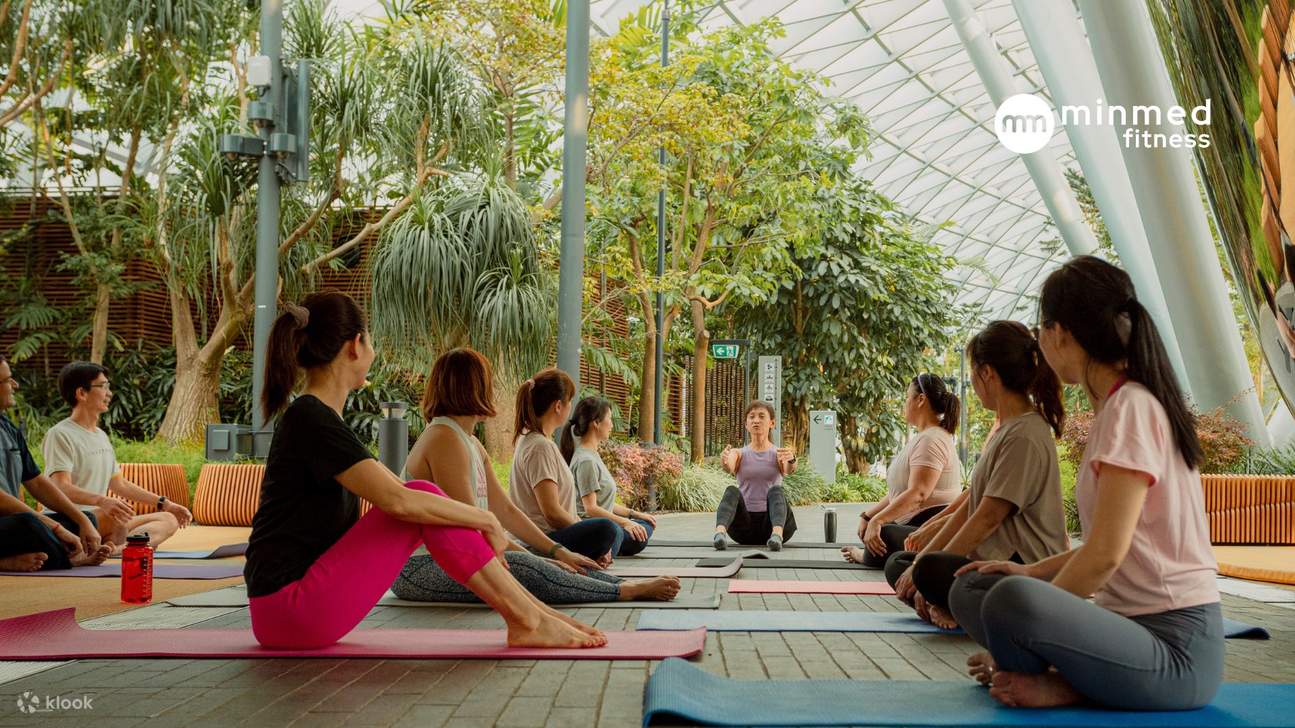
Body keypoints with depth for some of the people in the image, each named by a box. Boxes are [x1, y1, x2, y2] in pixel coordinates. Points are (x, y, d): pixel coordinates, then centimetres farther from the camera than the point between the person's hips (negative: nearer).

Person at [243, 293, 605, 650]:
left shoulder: (315, 417, 12)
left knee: (424, 499, 4)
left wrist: (479, 522, 15)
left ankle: (532, 610, 2)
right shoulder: (312, 421, -18)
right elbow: (398, 500, -28)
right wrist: (486, 520, -15)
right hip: (291, 607, -9)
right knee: (422, 504, -15)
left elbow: (393, 489, 19)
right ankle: (528, 622, -9)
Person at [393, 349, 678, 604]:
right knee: (522, 566, -26)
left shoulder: (471, 445, 16)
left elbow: (505, 509, 14)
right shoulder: (444, 439, -16)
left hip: (445, 559, 10)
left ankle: (626, 585, -2)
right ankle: (627, 592, -20)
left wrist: (556, 551, 6)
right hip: (417, 566, -10)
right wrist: (529, 557, -16)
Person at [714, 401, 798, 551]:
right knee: (732, 491, -27)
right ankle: (720, 532, -52)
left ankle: (777, 534, -55)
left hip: (771, 523, -1)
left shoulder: (778, 454, 7)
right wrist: (724, 460, -39)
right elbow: (729, 467, -14)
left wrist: (791, 459, -42)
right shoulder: (739, 454, 10)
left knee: (776, 491, -29)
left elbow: (789, 470, -17)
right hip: (745, 525, 1)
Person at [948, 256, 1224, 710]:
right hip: (1130, 621, 9)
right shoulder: (1119, 406, 13)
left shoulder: (1131, 407, -15)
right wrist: (1031, 572, 10)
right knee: (970, 589, 10)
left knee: (1009, 600, -35)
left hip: (1175, 646, -9)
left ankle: (1064, 686, -7)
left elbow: (1106, 553, -21)